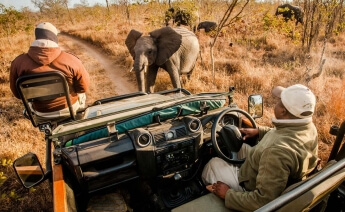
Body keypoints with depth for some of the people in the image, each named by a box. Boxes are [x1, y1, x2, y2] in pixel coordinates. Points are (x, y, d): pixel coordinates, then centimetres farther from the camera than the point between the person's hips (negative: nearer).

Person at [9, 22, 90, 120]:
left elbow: (17, 93, -3)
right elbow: (84, 87, -12)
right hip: (71, 108, -2)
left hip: (41, 113, 2)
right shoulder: (70, 60, -24)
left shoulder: (18, 62, -16)